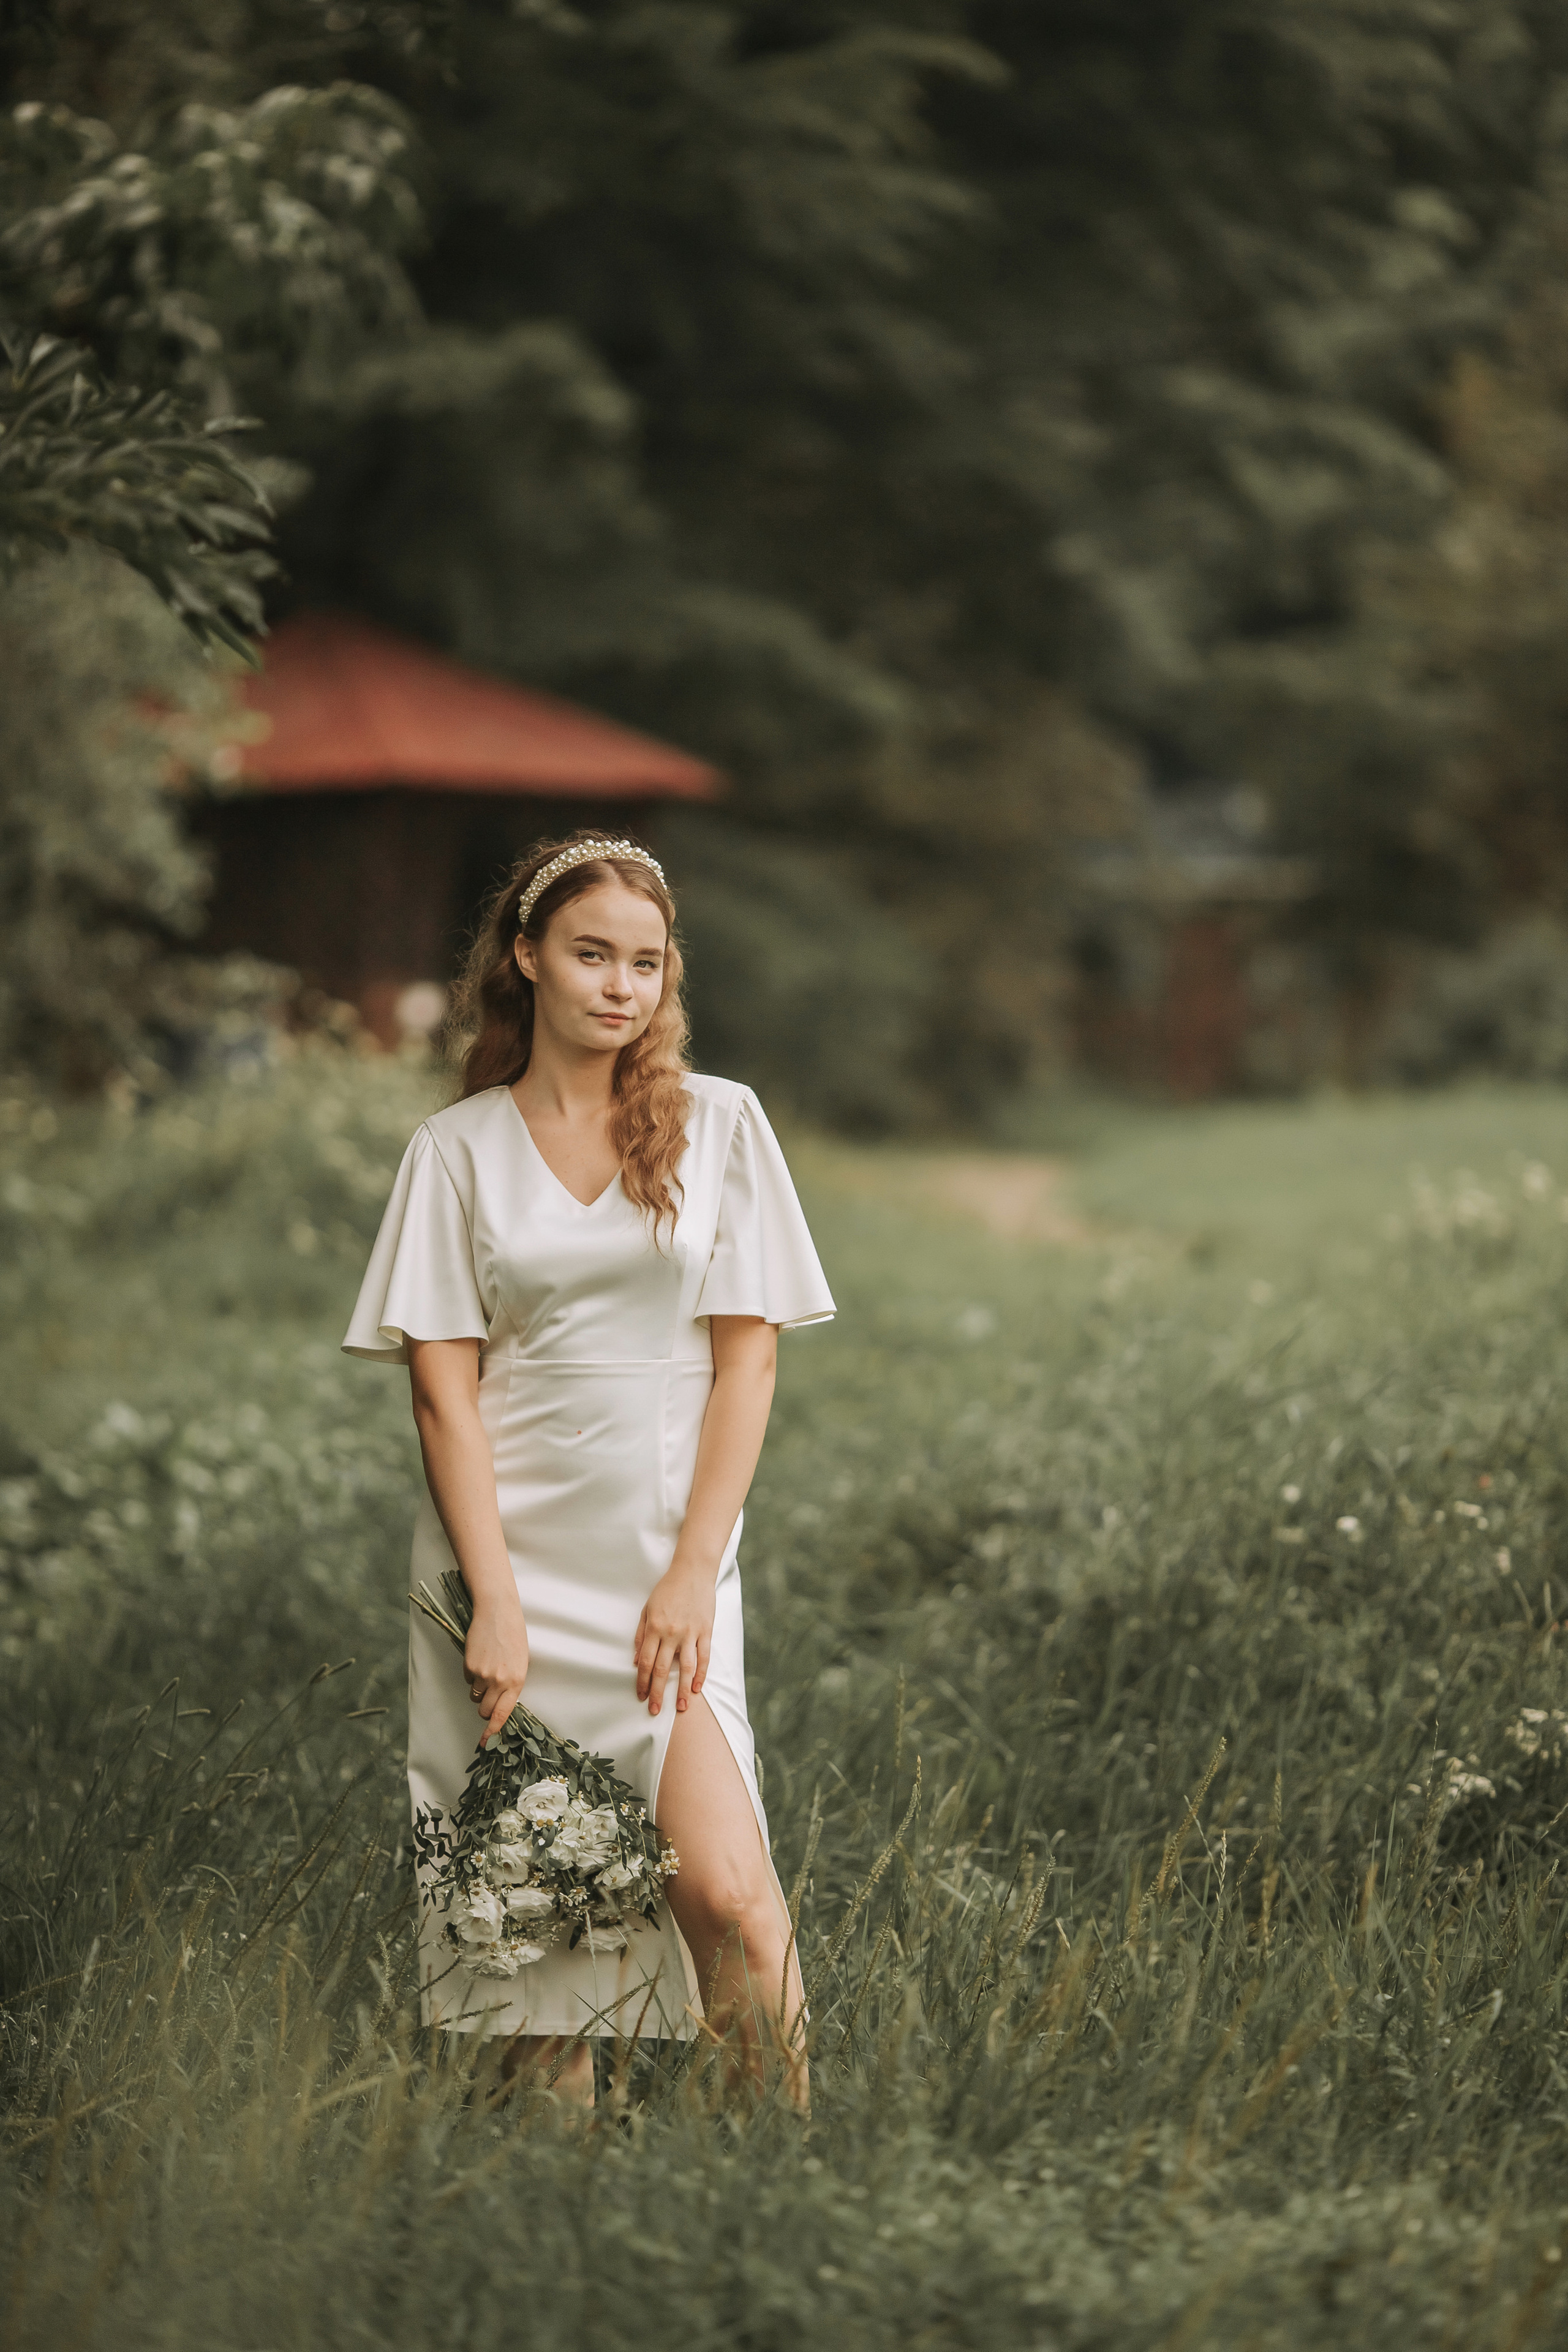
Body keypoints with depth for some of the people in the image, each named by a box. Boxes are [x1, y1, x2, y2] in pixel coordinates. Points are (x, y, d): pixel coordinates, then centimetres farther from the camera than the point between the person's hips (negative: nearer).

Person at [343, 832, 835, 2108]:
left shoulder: (720, 1121, 7)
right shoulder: (458, 1148, 6)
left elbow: (747, 1358, 3)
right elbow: (443, 1385, 1)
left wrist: (693, 1570, -7)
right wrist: (495, 1604, -9)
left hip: (667, 1556, 0)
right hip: (505, 1549, 1)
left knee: (724, 1888, -16)